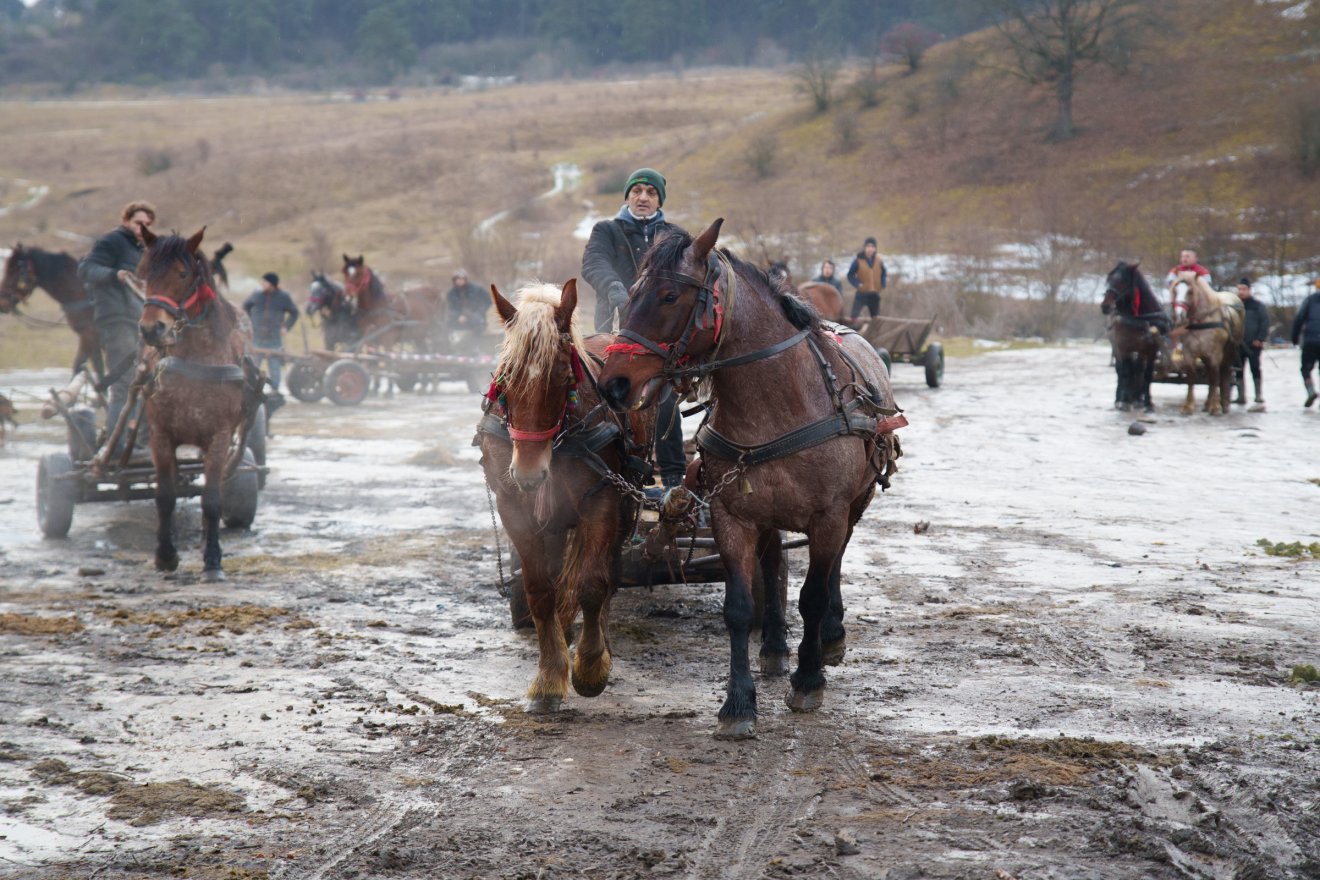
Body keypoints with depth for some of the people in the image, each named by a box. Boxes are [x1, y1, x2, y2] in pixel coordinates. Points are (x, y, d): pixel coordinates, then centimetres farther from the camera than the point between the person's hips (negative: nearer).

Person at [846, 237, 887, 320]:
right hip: (861, 294, -4)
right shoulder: (858, 261, -8)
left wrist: (883, 284, -4)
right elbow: (850, 275, -5)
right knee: (854, 316, -13)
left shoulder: (879, 261, 2)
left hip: (875, 294, 4)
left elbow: (884, 274, 15)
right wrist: (857, 284, -21)